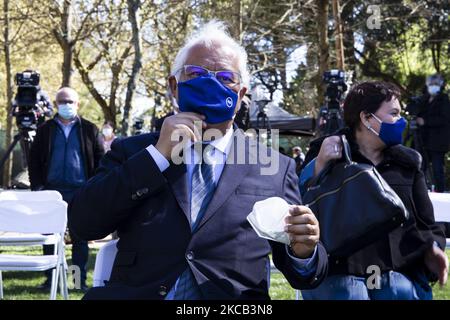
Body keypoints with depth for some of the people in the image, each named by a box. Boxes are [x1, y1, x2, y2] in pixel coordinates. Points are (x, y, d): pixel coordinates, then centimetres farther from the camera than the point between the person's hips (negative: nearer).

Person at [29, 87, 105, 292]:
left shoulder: (89, 130, 7)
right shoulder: (45, 130, 10)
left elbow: (100, 160, 6)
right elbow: (34, 160, 10)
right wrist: (37, 187, 0)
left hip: (80, 190, -1)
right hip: (52, 190, 1)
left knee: (80, 237, 3)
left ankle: (81, 280, 9)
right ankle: (51, 278, 11)